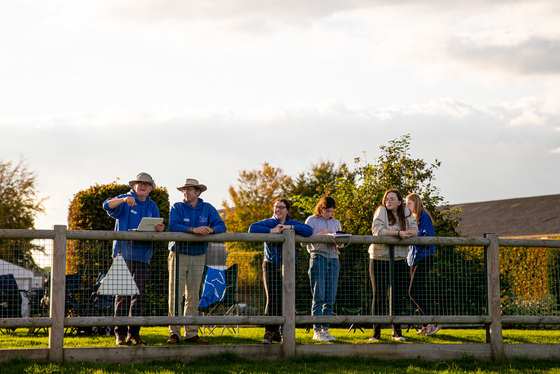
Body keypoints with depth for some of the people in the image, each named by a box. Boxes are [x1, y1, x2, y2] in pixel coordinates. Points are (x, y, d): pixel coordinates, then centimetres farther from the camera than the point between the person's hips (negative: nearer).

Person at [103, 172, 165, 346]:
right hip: (124, 253, -5)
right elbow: (107, 206, -15)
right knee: (122, 294, -7)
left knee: (139, 295, 4)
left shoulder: (152, 206, 17)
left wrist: (159, 229, -12)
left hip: (142, 255, 5)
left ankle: (134, 333, 9)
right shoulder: (125, 202, 3)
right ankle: (120, 333, -4)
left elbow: (156, 230, 13)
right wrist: (124, 200, -34)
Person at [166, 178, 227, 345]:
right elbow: (173, 226, -17)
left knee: (193, 296, 6)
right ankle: (174, 333, -5)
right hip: (179, 255, -3)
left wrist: (211, 229, -27)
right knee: (176, 295, -8)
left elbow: (221, 226, -4)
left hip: (198, 257, 3)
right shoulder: (177, 207, 0)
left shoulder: (208, 209, 7)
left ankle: (191, 333, 9)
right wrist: (193, 229, -30)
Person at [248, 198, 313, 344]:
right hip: (271, 266, -2)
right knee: (272, 299, -12)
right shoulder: (268, 223, 0)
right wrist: (271, 231, -21)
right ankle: (269, 332, -13)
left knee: (284, 300, 2)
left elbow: (309, 231, -11)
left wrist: (290, 227, -18)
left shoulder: (294, 224, 6)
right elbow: (252, 229, -16)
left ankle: (276, 332, 13)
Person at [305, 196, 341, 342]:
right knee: (318, 296, -8)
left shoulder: (336, 223, 19)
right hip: (318, 258, -5)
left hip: (333, 259, 5)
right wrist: (320, 234, -13)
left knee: (330, 297, 1)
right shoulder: (312, 220, 5)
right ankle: (317, 331, -7)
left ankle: (325, 329, 5)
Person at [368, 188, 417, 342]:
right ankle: (376, 332, 4)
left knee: (398, 295, 2)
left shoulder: (406, 212, 7)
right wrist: (398, 233, -24)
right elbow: (377, 230, -18)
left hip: (399, 259, 3)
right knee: (379, 295, -2)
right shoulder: (381, 211, -6)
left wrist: (409, 233, -18)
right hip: (379, 258, -3)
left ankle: (397, 331, 10)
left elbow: (414, 229, 7)